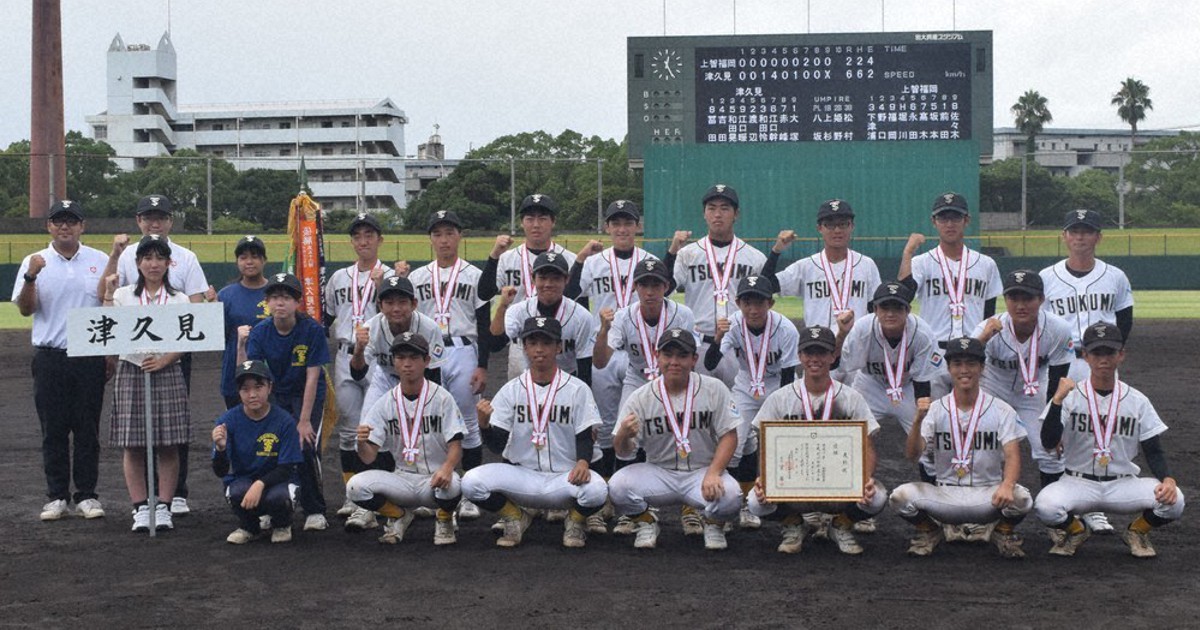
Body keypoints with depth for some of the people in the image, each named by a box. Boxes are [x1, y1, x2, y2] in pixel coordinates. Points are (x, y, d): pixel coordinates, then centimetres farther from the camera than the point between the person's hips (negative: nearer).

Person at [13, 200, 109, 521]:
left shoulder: (100, 261, 6)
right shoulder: (34, 262, 4)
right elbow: (25, 309, -3)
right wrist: (30, 277, -21)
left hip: (90, 357, 0)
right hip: (50, 358, 0)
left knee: (87, 429, 3)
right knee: (53, 429, 4)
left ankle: (87, 495, 9)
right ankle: (57, 497, 11)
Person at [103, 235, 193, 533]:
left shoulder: (179, 300, 6)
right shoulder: (123, 295, 5)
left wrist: (163, 360, -13)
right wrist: (108, 295, -15)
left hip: (167, 374, 0)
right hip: (130, 371, 0)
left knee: (169, 446, 0)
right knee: (133, 446, 0)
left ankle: (163, 507, 7)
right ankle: (141, 508, 7)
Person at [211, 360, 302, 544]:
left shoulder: (284, 421, -15)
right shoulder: (228, 421, -11)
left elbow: (286, 468, -13)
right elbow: (220, 472, -13)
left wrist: (260, 484, -31)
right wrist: (220, 448, -34)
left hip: (275, 480, -1)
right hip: (241, 479, 1)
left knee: (277, 497, -33)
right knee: (237, 492, -32)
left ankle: (281, 525, 6)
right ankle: (249, 527, 5)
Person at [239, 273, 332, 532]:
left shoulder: (312, 330, -16)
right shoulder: (259, 333, -9)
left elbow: (312, 378, -16)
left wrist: (304, 421, -18)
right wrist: (241, 345, -27)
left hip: (308, 396, -2)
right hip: (275, 396, 3)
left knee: (306, 447, -21)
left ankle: (315, 511, -2)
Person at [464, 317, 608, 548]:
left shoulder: (577, 389, -1)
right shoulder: (511, 390, 3)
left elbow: (585, 438, -2)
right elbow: (497, 445, -1)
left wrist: (582, 462, -25)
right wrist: (484, 423, -23)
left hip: (565, 477, -2)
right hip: (521, 475, 2)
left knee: (596, 490, -34)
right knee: (471, 482, -24)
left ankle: (575, 521, 5)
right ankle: (515, 518, 7)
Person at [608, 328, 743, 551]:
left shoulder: (714, 389, -3)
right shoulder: (640, 398, -4)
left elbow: (729, 436, -3)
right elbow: (623, 453, -5)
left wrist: (713, 473, -20)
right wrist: (624, 435, -30)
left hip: (703, 471, -1)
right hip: (658, 472, 1)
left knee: (730, 495, -32)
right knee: (618, 485, -27)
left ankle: (714, 524, 6)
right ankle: (646, 522, 7)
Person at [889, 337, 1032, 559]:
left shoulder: (1001, 410, 0)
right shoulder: (935, 409, 2)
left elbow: (1012, 455, -11)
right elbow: (912, 455, -8)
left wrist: (1007, 485, -32)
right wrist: (919, 420, -26)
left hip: (988, 496, -1)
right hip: (945, 496, 1)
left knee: (1021, 498, -32)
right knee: (901, 496, -26)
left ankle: (1003, 532, 3)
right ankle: (928, 532, 7)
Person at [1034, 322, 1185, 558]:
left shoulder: (1137, 401, 2)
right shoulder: (1071, 396, -4)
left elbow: (1153, 450, 2)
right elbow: (1048, 441, -16)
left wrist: (1168, 479, -18)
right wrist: (1058, 398, -26)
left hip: (1124, 484, 2)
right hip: (1078, 483, -1)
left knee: (1173, 500, -26)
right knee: (1046, 506, -32)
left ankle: (1137, 531, 9)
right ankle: (1075, 530, 6)